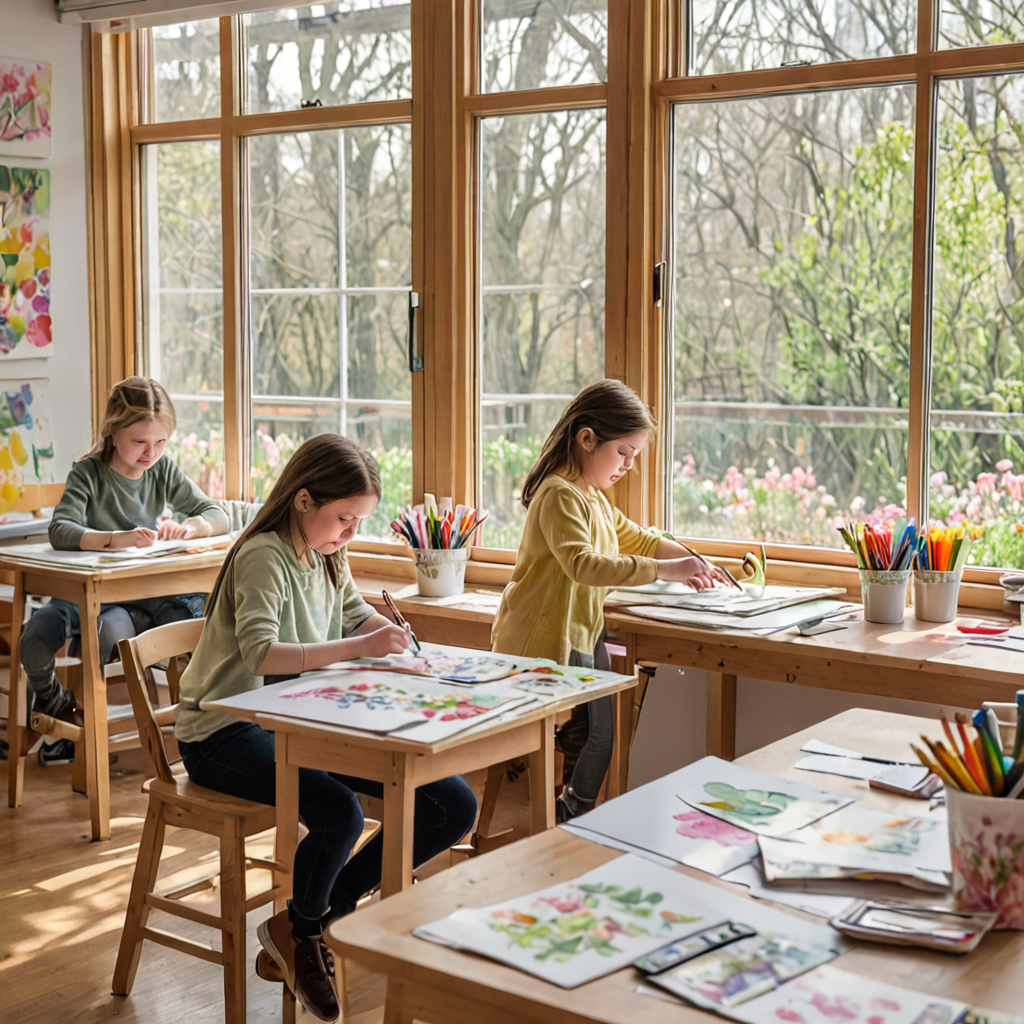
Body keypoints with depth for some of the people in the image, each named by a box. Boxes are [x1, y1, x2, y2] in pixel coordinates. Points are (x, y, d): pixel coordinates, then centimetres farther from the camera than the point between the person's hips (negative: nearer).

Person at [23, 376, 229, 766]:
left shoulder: (165, 472, 5)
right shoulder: (88, 474, -7)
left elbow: (217, 516, 5)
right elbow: (60, 531, -23)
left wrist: (188, 527, -18)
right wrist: (116, 539, -39)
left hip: (146, 591, 3)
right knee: (34, 639, -29)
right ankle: (53, 702, 12)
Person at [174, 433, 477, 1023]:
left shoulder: (327, 556, 12)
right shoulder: (264, 556, -15)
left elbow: (356, 614, 25)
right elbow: (260, 653, -29)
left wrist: (387, 629, 1)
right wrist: (358, 648, -35)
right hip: (228, 734, -8)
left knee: (454, 805, -5)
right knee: (339, 813, -37)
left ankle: (326, 907, 8)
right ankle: (299, 929, -3)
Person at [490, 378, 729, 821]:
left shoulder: (593, 498, 17)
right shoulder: (559, 495, -19)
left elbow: (633, 538, 33)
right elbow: (583, 564, -34)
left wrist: (689, 560, 19)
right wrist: (661, 570, -34)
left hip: (582, 635, 10)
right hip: (545, 643, -10)